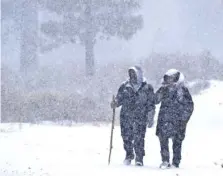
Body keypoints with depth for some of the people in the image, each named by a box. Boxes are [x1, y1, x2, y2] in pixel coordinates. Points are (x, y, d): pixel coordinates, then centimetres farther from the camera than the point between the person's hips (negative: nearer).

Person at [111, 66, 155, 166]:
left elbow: (151, 105, 6)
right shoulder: (124, 86, 9)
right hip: (126, 117, 2)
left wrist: (150, 119, 1)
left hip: (140, 118, -2)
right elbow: (119, 98, 13)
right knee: (126, 137, 4)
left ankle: (139, 159, 6)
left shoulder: (147, 88, 4)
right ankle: (129, 155, 26)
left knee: (139, 139, -7)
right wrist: (115, 103, -10)